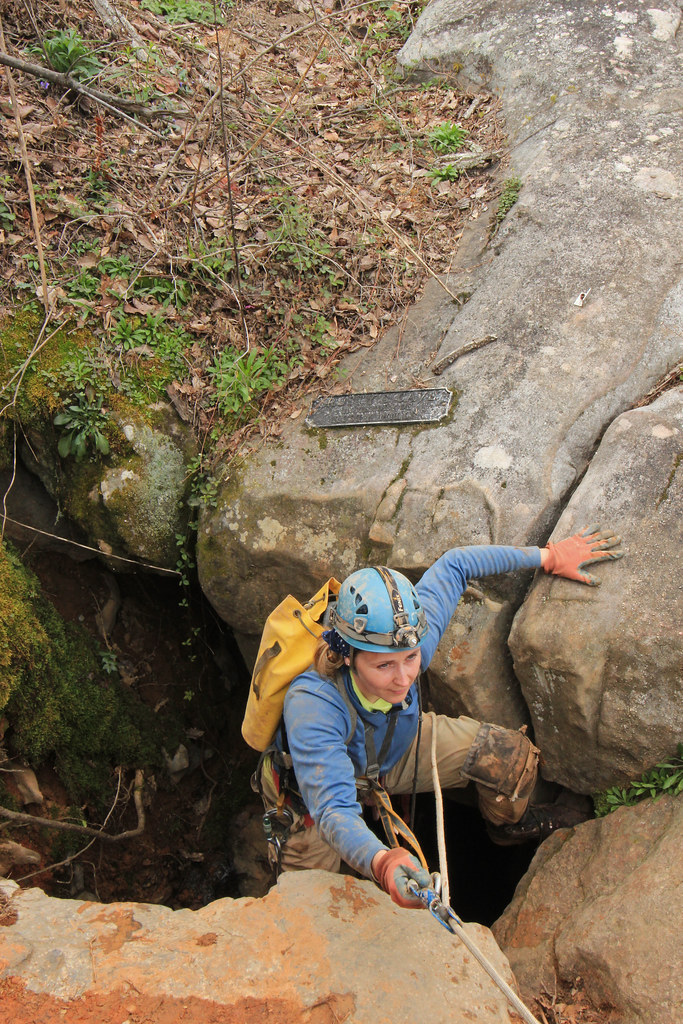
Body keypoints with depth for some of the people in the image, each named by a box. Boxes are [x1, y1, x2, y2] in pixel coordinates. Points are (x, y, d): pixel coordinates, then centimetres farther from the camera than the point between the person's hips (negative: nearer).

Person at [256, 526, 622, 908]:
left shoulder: (414, 636, -33)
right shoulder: (312, 704, -46)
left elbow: (453, 564, -16)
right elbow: (333, 811, -52)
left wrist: (551, 557, -10)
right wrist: (382, 863, -73)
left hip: (398, 748, 4)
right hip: (323, 784, -3)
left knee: (514, 754, -5)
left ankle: (510, 823, 31)